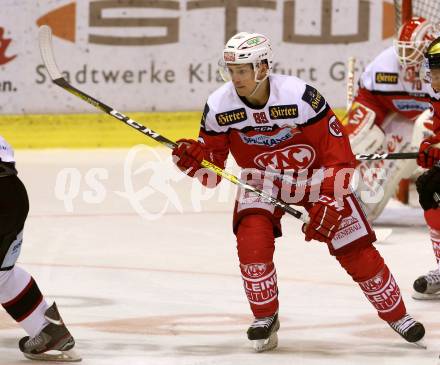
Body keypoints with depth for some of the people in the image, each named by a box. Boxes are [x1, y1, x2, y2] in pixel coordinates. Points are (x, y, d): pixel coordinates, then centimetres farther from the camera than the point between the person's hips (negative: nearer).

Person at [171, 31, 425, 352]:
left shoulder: (300, 96, -29)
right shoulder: (218, 107, -18)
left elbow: (339, 153, -22)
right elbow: (212, 172, -8)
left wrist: (328, 202, -29)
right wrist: (192, 160, -30)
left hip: (315, 176, -2)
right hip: (261, 179, 2)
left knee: (357, 250, -6)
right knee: (252, 237, -25)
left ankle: (396, 314, 17)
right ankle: (265, 318, -4)